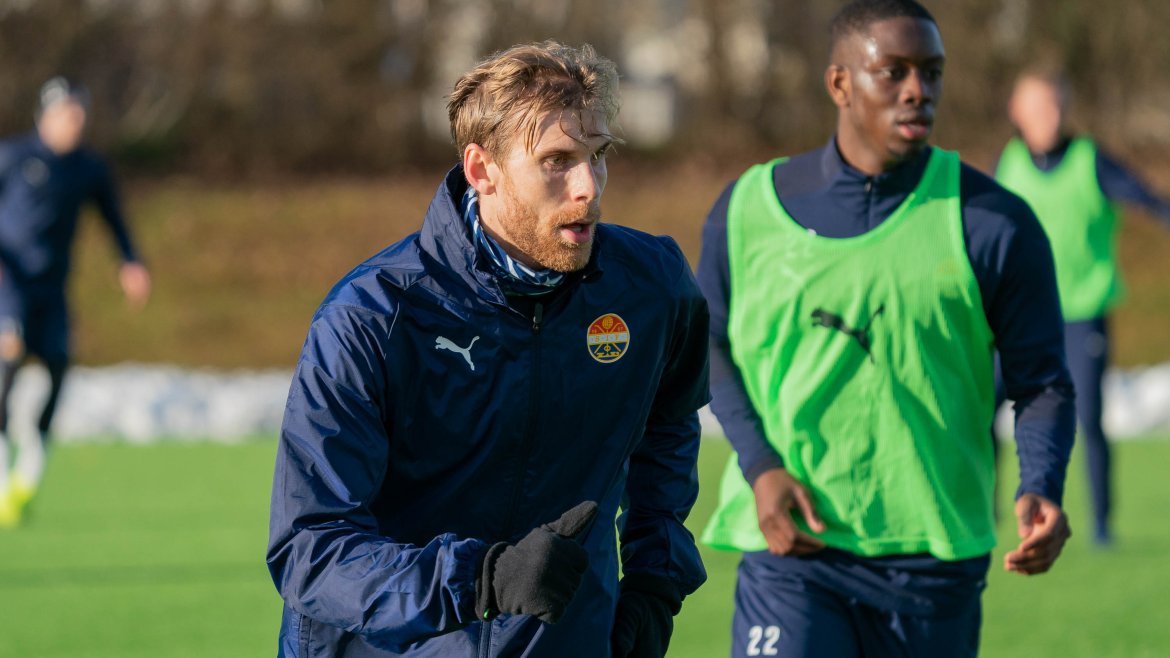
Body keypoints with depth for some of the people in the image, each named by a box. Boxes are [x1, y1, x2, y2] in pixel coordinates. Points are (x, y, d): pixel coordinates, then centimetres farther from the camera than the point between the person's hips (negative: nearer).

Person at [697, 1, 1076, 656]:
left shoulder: (994, 224, 1)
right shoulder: (750, 208, 4)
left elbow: (1041, 380, 4)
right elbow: (712, 347, 14)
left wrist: (1041, 489, -16)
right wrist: (759, 466, -2)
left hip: (935, 558, 0)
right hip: (791, 547, 0)